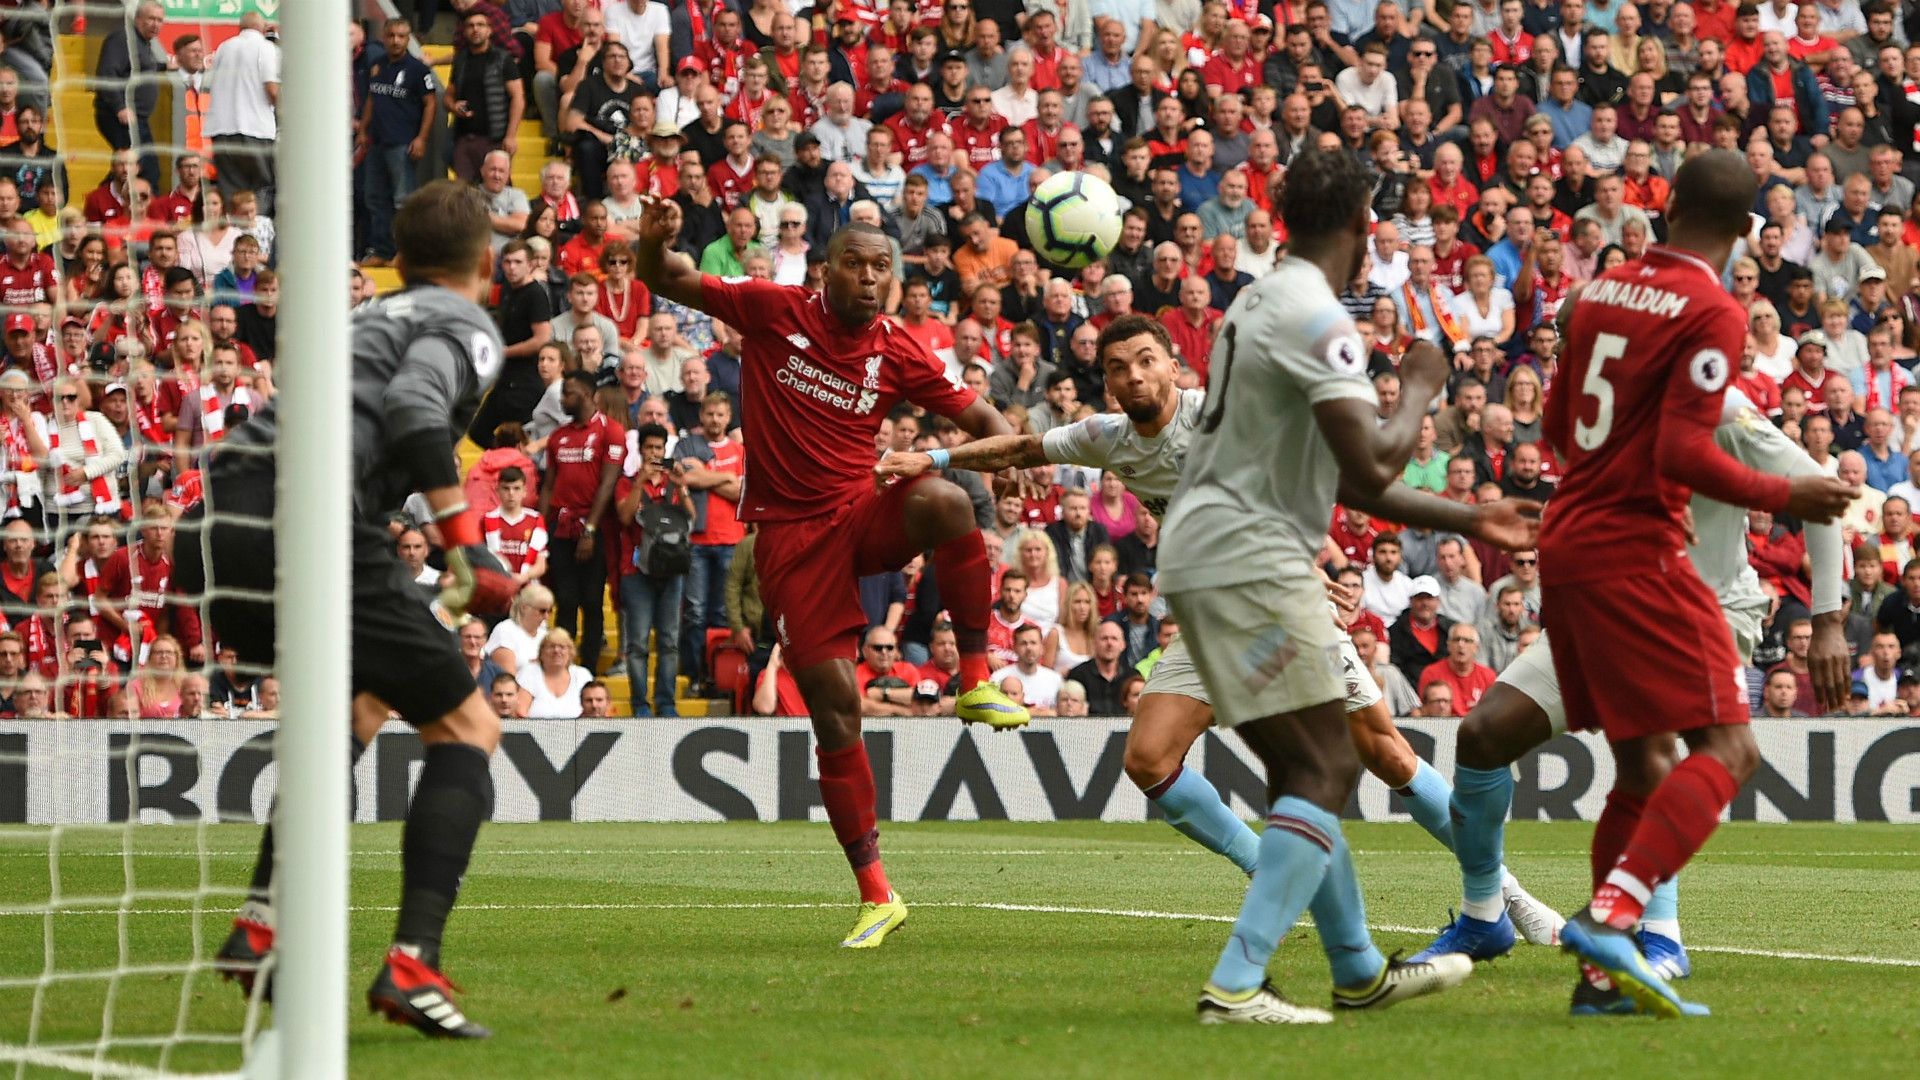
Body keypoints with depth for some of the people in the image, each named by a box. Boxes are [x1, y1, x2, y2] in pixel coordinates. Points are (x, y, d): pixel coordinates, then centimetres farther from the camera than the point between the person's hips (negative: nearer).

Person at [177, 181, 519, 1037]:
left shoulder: (369, 316, 32)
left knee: (357, 707, 32)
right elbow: (412, 406, -11)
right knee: (466, 727, 3)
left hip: (217, 530, 8)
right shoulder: (467, 328, 9)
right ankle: (411, 964, -13)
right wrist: (466, 543, -11)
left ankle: (260, 925, 22)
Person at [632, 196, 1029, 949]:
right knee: (833, 705, -6)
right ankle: (876, 895, 3)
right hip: (790, 532, -1)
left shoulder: (897, 355, 3)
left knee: (943, 502, -35)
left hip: (863, 514, 1)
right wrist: (654, 245, -24)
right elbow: (667, 284, 0)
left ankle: (975, 682, -21)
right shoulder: (775, 312, -2)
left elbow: (975, 415, 7)